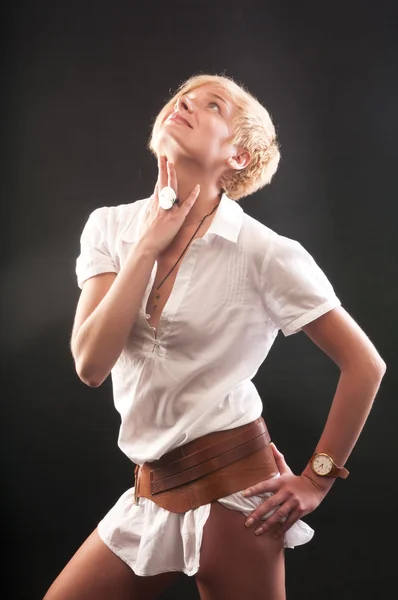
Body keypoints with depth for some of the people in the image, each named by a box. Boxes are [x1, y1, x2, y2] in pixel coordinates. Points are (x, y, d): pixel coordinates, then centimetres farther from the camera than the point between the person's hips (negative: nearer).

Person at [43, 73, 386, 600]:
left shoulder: (264, 252, -13)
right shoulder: (110, 228, 0)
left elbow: (365, 364, -8)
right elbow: (91, 365, -12)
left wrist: (316, 480, -6)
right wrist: (149, 245, -14)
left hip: (232, 490, -4)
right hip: (153, 491, 5)